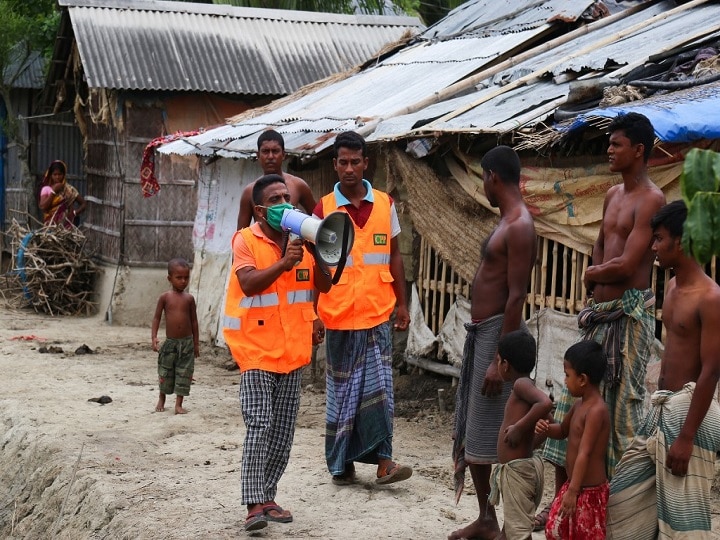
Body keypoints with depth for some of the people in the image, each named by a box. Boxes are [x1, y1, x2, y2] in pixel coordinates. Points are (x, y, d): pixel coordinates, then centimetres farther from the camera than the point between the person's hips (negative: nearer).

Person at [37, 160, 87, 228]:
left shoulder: (69, 189, 4)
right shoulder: (46, 189, 3)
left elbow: (84, 203, 5)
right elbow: (42, 207, -10)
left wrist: (74, 213, -12)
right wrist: (53, 191, -10)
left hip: (66, 225, 0)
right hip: (50, 225, 0)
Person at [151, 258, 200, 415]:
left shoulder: (189, 298, 1)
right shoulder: (165, 297, -3)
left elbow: (194, 321, 7)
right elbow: (157, 317, 1)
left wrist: (196, 343, 8)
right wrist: (154, 337, -11)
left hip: (186, 342, 1)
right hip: (170, 342, -1)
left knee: (184, 374, -1)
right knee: (165, 373, 10)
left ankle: (179, 404, 5)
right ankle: (161, 400, 30)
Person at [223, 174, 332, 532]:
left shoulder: (301, 238, 7)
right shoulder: (245, 240, -8)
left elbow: (323, 285, 3)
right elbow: (249, 284, -22)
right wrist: (283, 263, -31)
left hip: (293, 348, 5)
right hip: (256, 346, -5)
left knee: (283, 430, 8)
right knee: (259, 425, -14)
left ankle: (267, 497, 18)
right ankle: (254, 504, -11)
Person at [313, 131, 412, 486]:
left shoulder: (385, 205, 5)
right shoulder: (324, 209, -1)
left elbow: (394, 256, 12)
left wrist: (401, 303, 9)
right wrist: (312, 314, -4)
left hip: (378, 313, 2)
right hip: (339, 315, -1)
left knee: (379, 387, -1)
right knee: (342, 390, 6)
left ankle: (382, 460, 2)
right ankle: (341, 464, 15)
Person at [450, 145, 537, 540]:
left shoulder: (519, 227, -17)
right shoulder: (507, 222, 14)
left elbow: (516, 297, -22)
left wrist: (499, 360, -24)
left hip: (498, 333, -11)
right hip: (480, 333, 11)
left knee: (497, 435, -5)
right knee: (472, 430, 16)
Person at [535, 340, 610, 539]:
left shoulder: (596, 410, -23)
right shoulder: (579, 404, 6)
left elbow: (584, 454, -26)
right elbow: (563, 430, 23)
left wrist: (573, 491, -28)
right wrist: (546, 428, -1)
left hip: (590, 491, -9)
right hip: (573, 485, 9)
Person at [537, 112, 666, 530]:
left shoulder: (651, 200, -12)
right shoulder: (613, 195, 16)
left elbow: (627, 265, -19)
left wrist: (594, 274, -1)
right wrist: (594, 291, 6)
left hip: (629, 315, -9)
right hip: (600, 313, 9)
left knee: (622, 408, -3)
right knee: (572, 403, 9)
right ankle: (561, 500, 18)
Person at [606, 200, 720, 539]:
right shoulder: (672, 287, 10)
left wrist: (686, 437, -21)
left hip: (688, 408, -9)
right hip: (662, 406, 9)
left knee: (681, 510, -5)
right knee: (627, 492, 14)